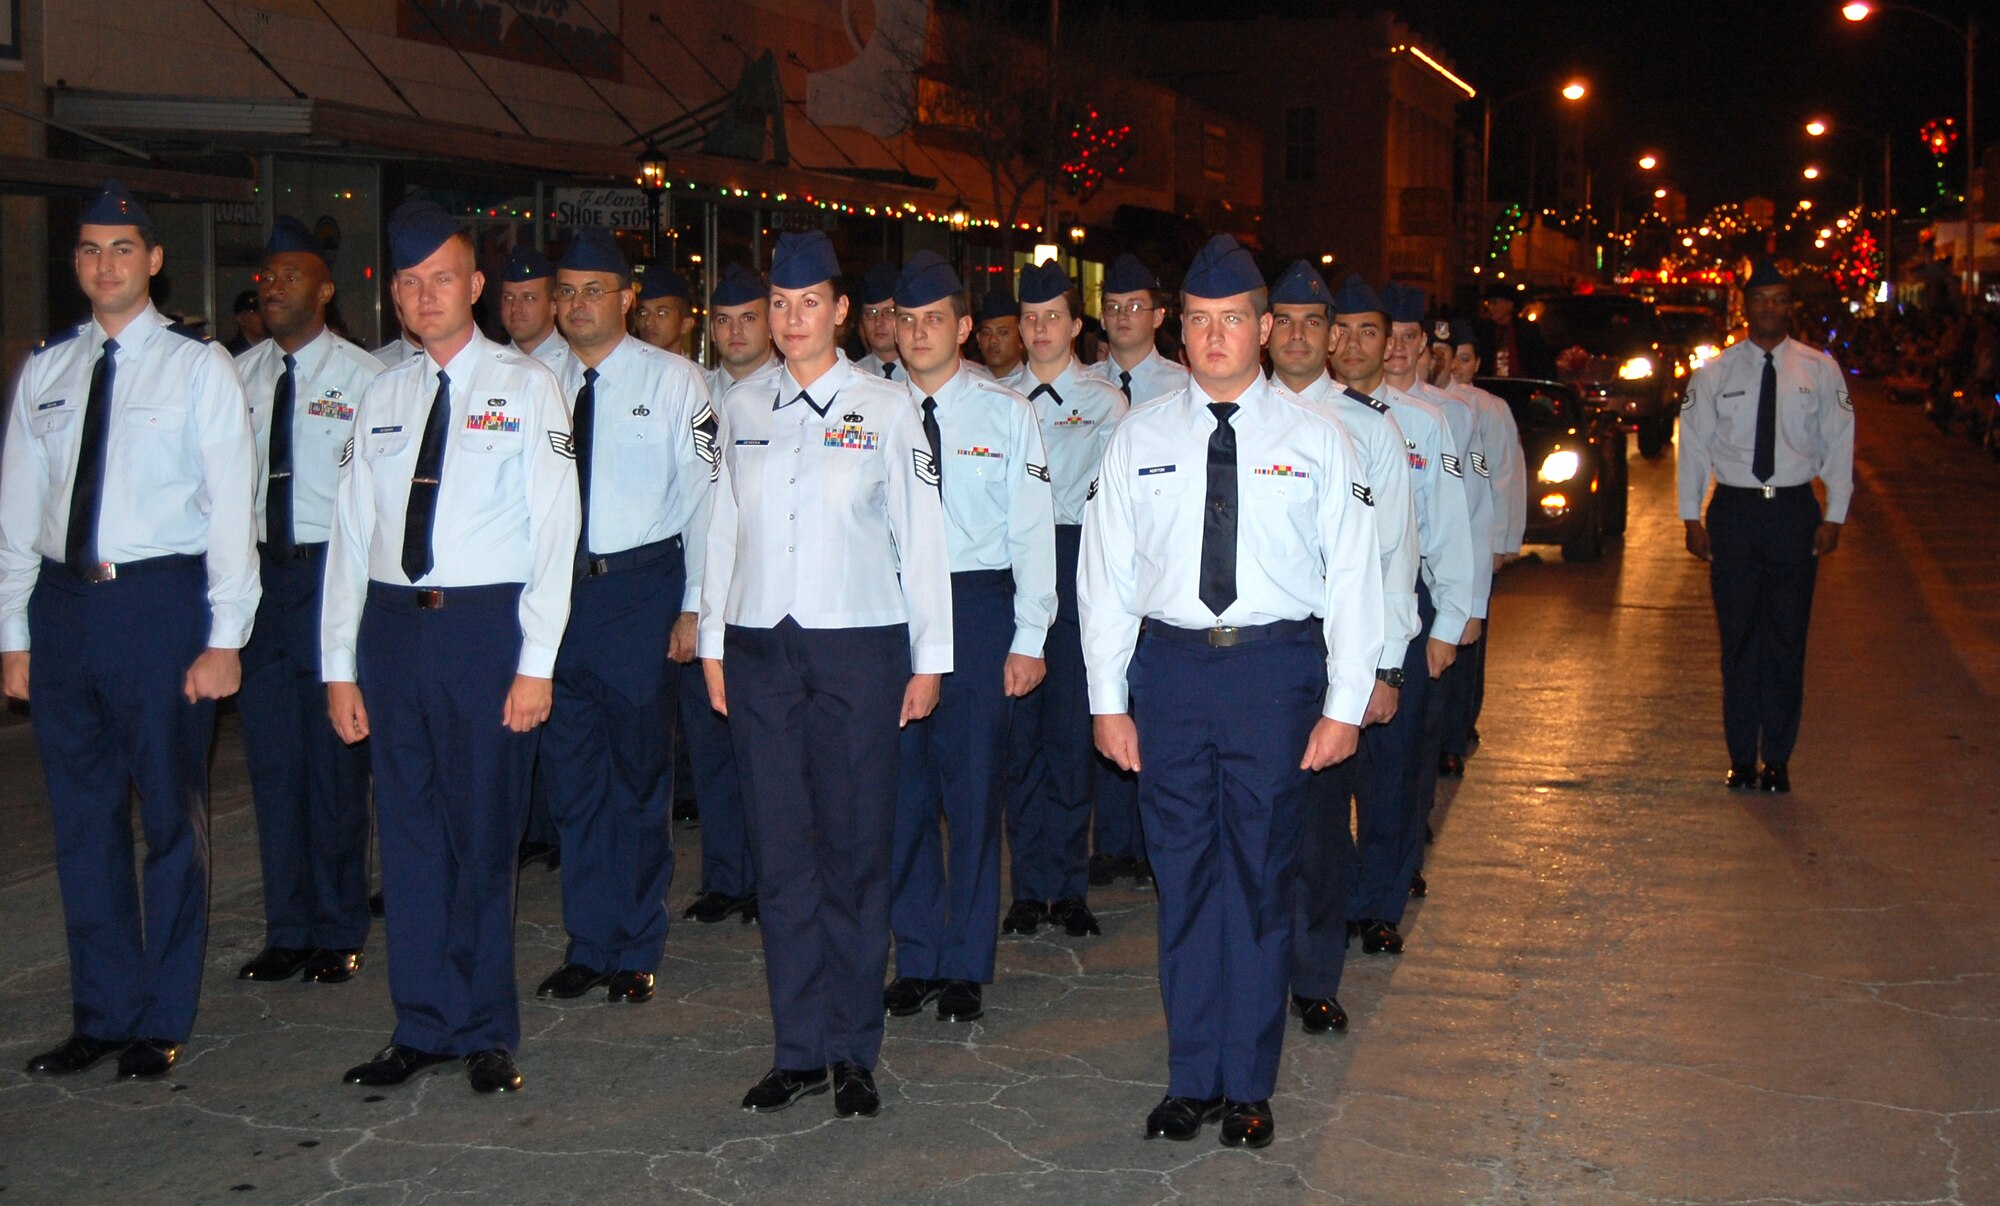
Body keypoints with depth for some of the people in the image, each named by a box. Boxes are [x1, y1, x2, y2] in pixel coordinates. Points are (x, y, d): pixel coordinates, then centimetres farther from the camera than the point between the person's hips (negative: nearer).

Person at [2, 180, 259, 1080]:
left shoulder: (199, 367, -2)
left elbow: (231, 507, -5)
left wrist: (225, 638, -10)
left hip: (161, 601, -4)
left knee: (171, 814, 5)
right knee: (83, 819, 12)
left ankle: (162, 1021, 19)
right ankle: (102, 1013, 25)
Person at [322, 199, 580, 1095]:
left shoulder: (525, 387, 1)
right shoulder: (382, 397, 12)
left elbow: (554, 528, -4)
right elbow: (351, 532, 11)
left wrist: (536, 661, -11)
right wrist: (339, 666, 5)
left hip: (486, 621, -4)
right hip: (392, 622, 4)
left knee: (483, 832, 3)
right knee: (408, 831, 9)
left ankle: (485, 1031, 17)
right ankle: (423, 1024, 21)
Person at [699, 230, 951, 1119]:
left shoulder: (885, 408, 2)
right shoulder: (741, 409, 10)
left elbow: (920, 534, 2)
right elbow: (723, 527, 14)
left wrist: (929, 658, 0)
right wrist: (712, 643, 11)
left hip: (858, 644, -2)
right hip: (759, 645, 3)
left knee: (857, 846, 0)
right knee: (780, 849, 4)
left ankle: (854, 1052, 10)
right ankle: (799, 1048, 12)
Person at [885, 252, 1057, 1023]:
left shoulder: (1006, 413, 3)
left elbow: (1032, 529, 1)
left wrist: (1029, 638, -5)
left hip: (977, 604, -1)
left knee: (975, 782, 3)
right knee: (903, 783, 7)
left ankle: (966, 966, 16)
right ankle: (916, 958, 21)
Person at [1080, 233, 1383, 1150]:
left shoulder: (1315, 440, 2)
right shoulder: (1139, 438, 5)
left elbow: (1353, 576, 1)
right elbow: (1106, 572, 6)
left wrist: (1344, 705, -4)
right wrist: (1108, 699, 1)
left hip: (1277, 668, -1)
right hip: (1170, 664, 1)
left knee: (1262, 878, 5)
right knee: (1183, 877, 8)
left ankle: (1249, 1087, 17)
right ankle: (1192, 1078, 20)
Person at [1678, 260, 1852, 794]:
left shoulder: (1819, 370, 2)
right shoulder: (1714, 374, 2)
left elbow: (1838, 444, 5)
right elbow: (1693, 445, 6)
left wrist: (1834, 516, 0)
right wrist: (1691, 518, 2)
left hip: (1794, 511, 0)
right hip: (1733, 510, 0)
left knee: (1787, 639, 3)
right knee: (1739, 639, 5)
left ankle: (1778, 758, 13)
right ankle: (1742, 756, 15)